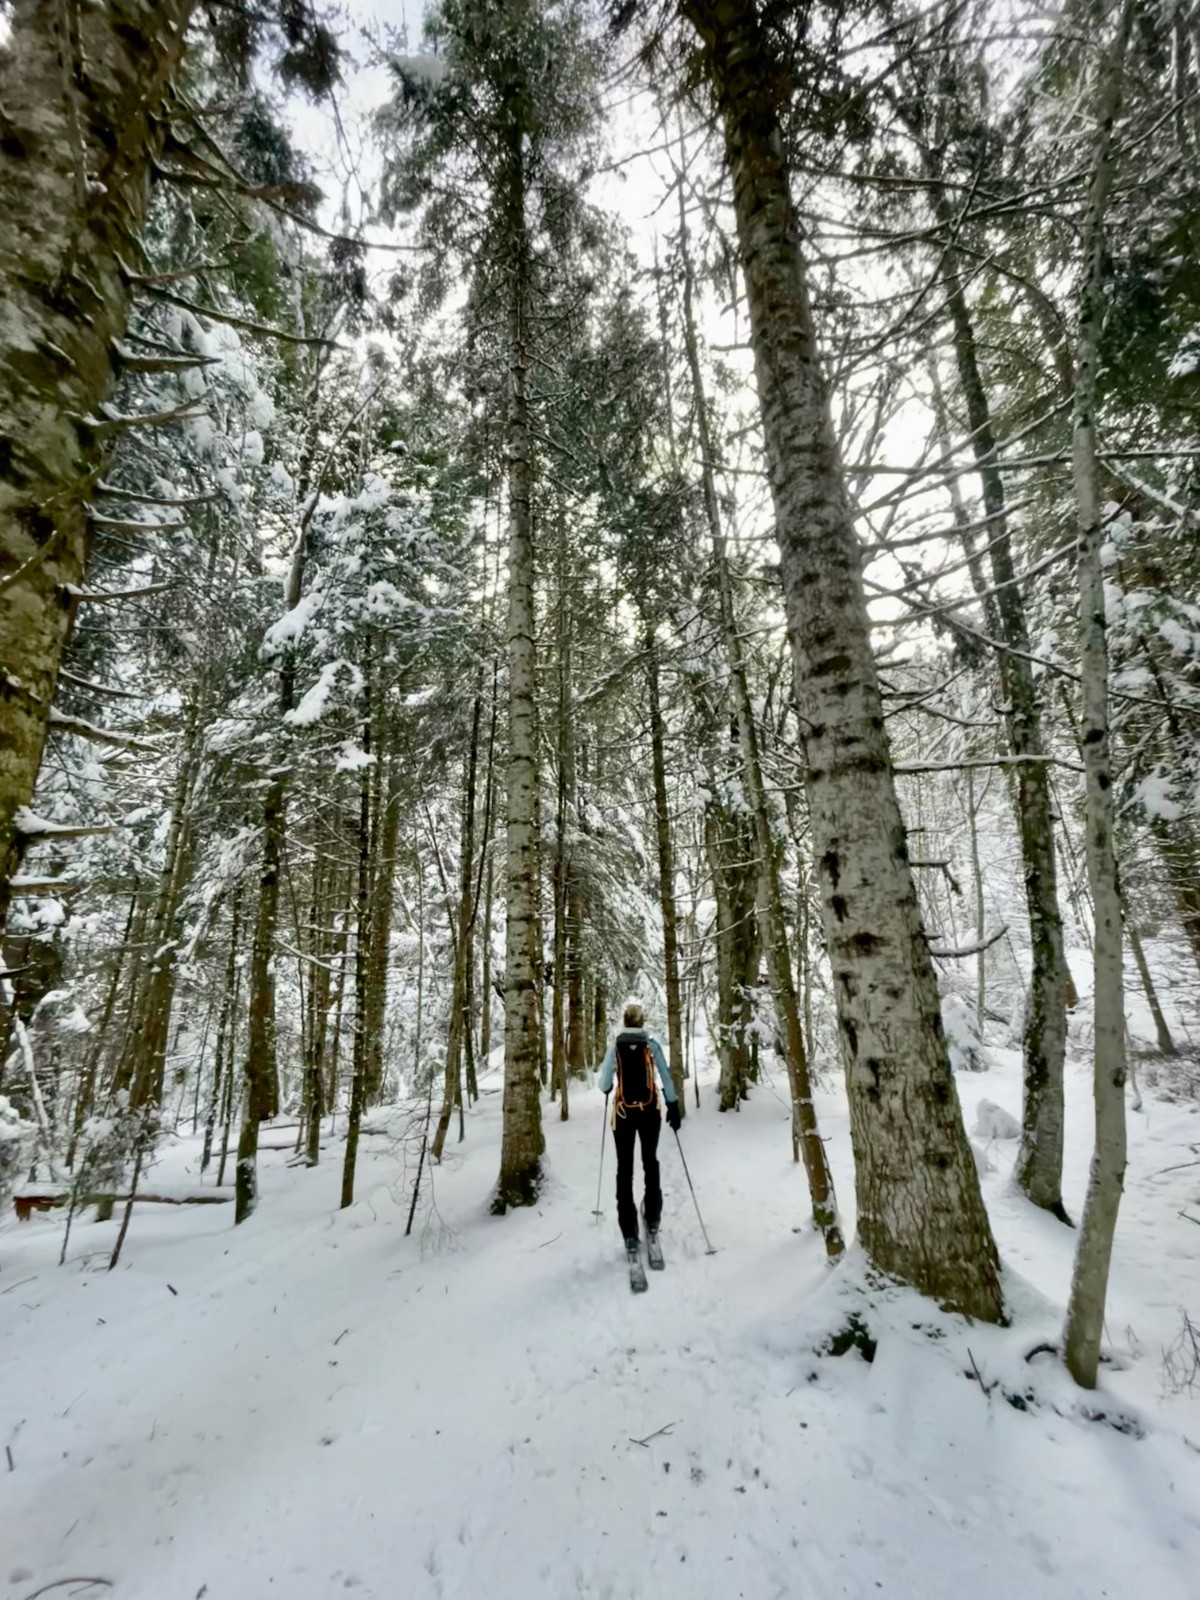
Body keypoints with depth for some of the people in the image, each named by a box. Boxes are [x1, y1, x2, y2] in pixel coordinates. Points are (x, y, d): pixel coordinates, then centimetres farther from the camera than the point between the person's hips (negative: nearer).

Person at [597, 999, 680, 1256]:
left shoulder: (615, 1046, -7)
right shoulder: (652, 1045, -7)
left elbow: (604, 1084, -6)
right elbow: (666, 1079, -6)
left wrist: (608, 1089, 17)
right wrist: (673, 1107, 4)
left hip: (623, 1112, -1)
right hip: (649, 1111, 1)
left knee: (625, 1168, 8)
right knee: (650, 1161, 22)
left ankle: (630, 1234, 6)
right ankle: (653, 1220, 25)